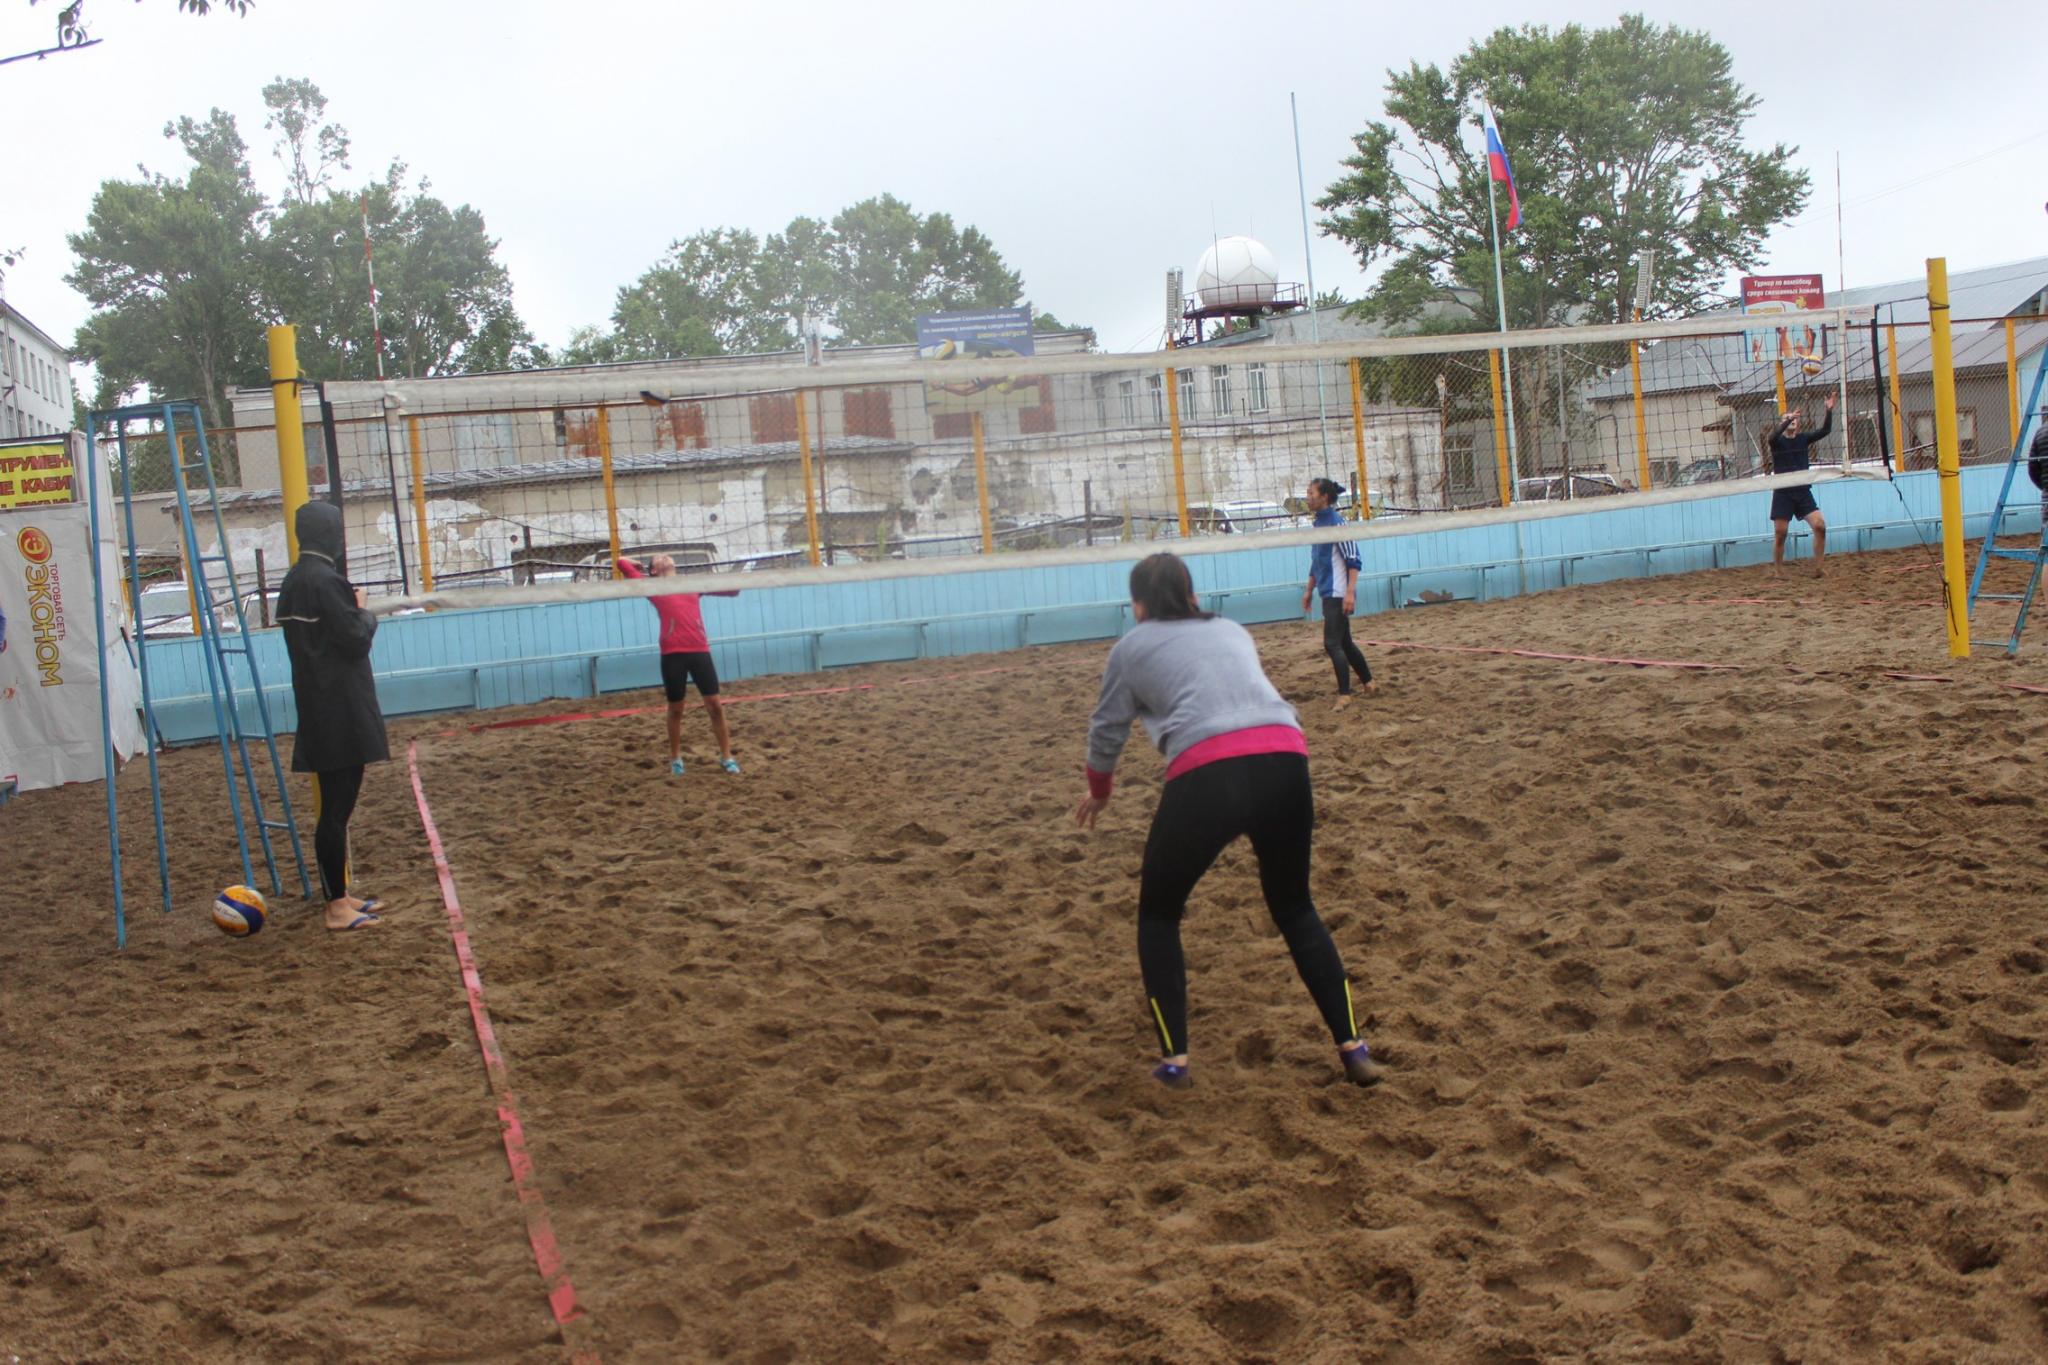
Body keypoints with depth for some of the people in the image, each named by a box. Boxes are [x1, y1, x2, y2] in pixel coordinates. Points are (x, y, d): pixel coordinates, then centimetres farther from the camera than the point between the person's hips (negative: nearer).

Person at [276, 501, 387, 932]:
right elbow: (356, 639, -16)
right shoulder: (325, 581, -17)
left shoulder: (293, 582, 13)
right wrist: (366, 613, 2)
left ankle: (339, 895, 25)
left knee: (336, 804, 16)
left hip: (320, 711, 10)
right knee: (337, 807, -4)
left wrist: (353, 611, 9)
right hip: (341, 712, -10)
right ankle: (337, 906, 2)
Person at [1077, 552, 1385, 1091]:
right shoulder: (1233, 631, 29)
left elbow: (1107, 731, 26)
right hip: (1285, 761, 4)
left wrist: (1099, 792, 45)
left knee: (1158, 914, 21)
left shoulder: (1131, 648, 18)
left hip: (1206, 777, -4)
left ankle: (1174, 1060, 15)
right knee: (1295, 908, 26)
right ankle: (1353, 1050, 21)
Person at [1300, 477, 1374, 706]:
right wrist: (1310, 589, 22)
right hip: (1328, 593, 9)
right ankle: (1369, 682, 27)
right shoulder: (1318, 523, 12)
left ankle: (1344, 694, -3)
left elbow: (1353, 561, -17)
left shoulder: (1336, 523, -14)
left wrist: (1350, 593, -22)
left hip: (1338, 594, -9)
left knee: (1332, 644, -9)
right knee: (1344, 643, 15)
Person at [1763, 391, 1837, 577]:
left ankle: (1818, 568, -2)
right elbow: (1773, 437, -25)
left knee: (1820, 525, -11)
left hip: (1803, 492, 3)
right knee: (1780, 534, 0)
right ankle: (1777, 571, 14)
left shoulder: (1803, 440, 9)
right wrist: (1788, 419, -36)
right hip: (1782, 493, -3)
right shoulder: (1777, 441, -1)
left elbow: (1825, 430, -2)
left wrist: (1829, 411, -16)